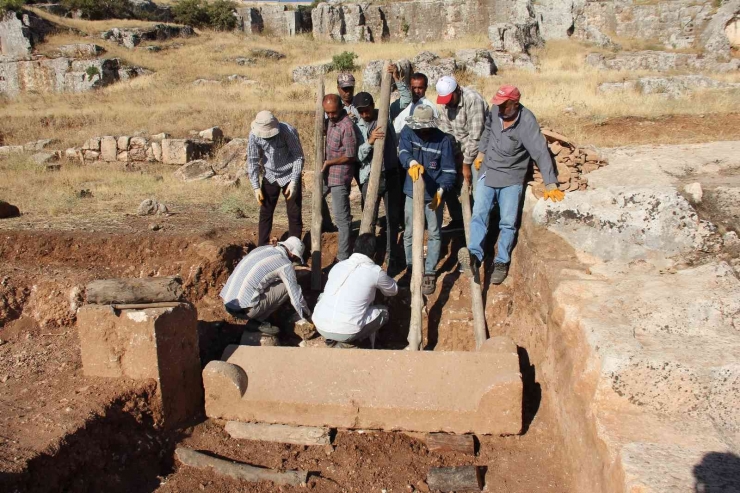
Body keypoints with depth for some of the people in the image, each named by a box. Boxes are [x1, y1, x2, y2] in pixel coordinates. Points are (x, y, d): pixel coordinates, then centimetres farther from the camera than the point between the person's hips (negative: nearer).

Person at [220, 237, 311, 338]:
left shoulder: (262, 249, 17)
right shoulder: (285, 264, -4)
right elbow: (295, 295, 0)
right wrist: (307, 317, 18)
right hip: (244, 308, -8)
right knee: (286, 287, 2)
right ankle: (257, 320, 2)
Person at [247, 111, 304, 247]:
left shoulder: (289, 131, -26)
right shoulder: (254, 135, -16)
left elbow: (298, 157, -18)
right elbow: (252, 161, -7)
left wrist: (294, 182, -24)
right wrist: (256, 187, -11)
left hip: (289, 176, -3)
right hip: (269, 177, 3)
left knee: (294, 214, 1)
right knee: (265, 212, 9)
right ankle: (262, 247, 22)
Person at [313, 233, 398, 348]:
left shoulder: (338, 265, 11)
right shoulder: (375, 271, -2)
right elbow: (393, 290, 19)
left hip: (320, 326, 4)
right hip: (346, 331, -4)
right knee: (383, 312, 17)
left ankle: (334, 340, 16)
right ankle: (345, 344, 5)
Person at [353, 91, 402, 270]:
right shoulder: (357, 127, 0)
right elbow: (358, 155, -12)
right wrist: (370, 141, -26)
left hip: (391, 175, 1)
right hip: (370, 177, -1)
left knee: (392, 218, 6)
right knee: (370, 219, 1)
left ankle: (391, 257, 18)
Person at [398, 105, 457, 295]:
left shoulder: (444, 140, -13)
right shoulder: (407, 133, -7)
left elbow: (449, 170, -11)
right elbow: (403, 152, -24)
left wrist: (441, 190, -26)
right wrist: (412, 163, -47)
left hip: (433, 194, -2)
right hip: (412, 193, 2)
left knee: (433, 234, 6)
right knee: (409, 233, 10)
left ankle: (430, 273, 17)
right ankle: (411, 268, 28)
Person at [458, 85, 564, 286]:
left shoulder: (527, 122, -23)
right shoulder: (495, 110, -8)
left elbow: (540, 152, -28)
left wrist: (550, 184, -33)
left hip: (512, 178, -4)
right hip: (488, 172, 4)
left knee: (508, 222, -1)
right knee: (479, 215, -10)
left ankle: (501, 263, 10)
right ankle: (474, 256, -19)